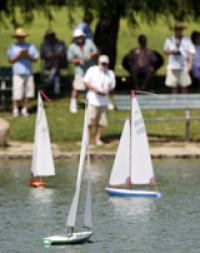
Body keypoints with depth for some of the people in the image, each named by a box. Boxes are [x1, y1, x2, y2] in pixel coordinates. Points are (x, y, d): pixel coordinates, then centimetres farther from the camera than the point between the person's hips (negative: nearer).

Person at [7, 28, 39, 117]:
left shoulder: (30, 47, 14)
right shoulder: (12, 47, 9)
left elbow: (35, 59, 10)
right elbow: (10, 60, 1)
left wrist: (28, 56, -9)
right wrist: (18, 56, -14)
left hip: (28, 73, 3)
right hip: (18, 74, -3)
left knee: (27, 94, 0)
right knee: (17, 94, -8)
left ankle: (25, 110, 8)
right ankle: (15, 110, -3)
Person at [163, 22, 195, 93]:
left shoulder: (186, 40, 5)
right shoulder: (169, 40, 12)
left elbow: (190, 53, 1)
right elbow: (165, 51, 12)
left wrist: (190, 63, -11)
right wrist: (171, 52, -9)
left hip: (183, 66, -1)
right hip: (173, 67, 2)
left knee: (184, 86, -2)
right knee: (174, 86, 0)